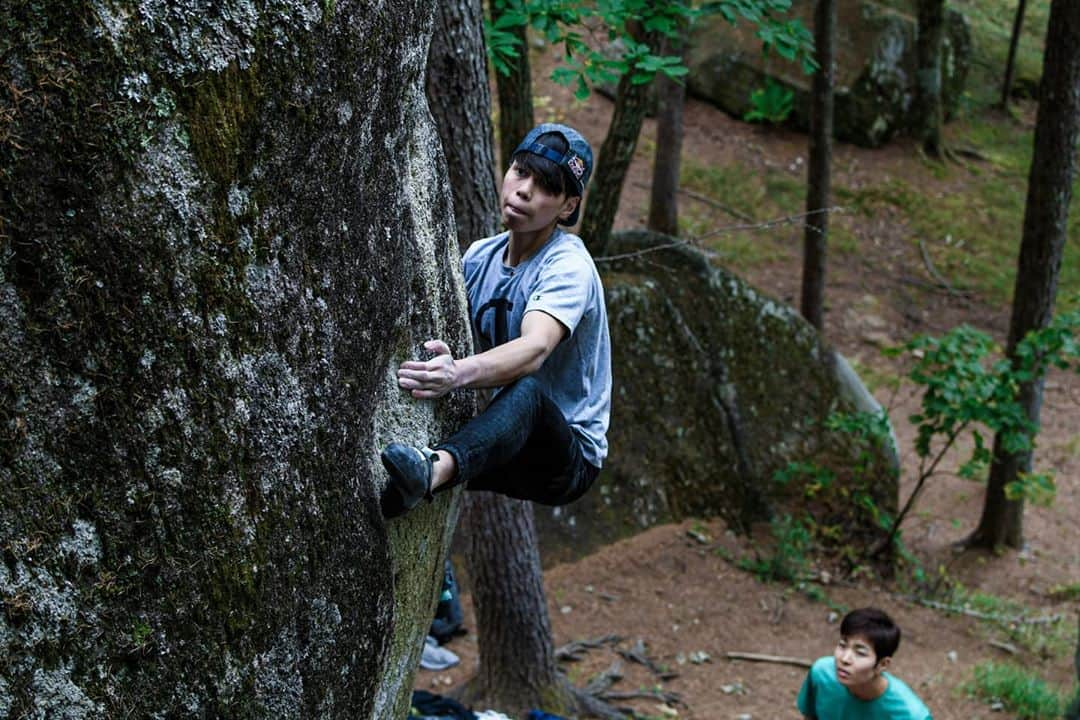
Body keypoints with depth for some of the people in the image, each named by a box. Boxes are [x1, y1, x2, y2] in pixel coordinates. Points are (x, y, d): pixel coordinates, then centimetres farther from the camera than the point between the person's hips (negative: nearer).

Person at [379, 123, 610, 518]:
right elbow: (434, 331, 3)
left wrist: (459, 373, -55)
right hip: (503, 444, 8)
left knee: (526, 390, -41)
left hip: (568, 454, -7)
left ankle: (433, 469, -67)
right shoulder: (479, 256, 7)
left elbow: (535, 349, -35)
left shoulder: (568, 264, -15)